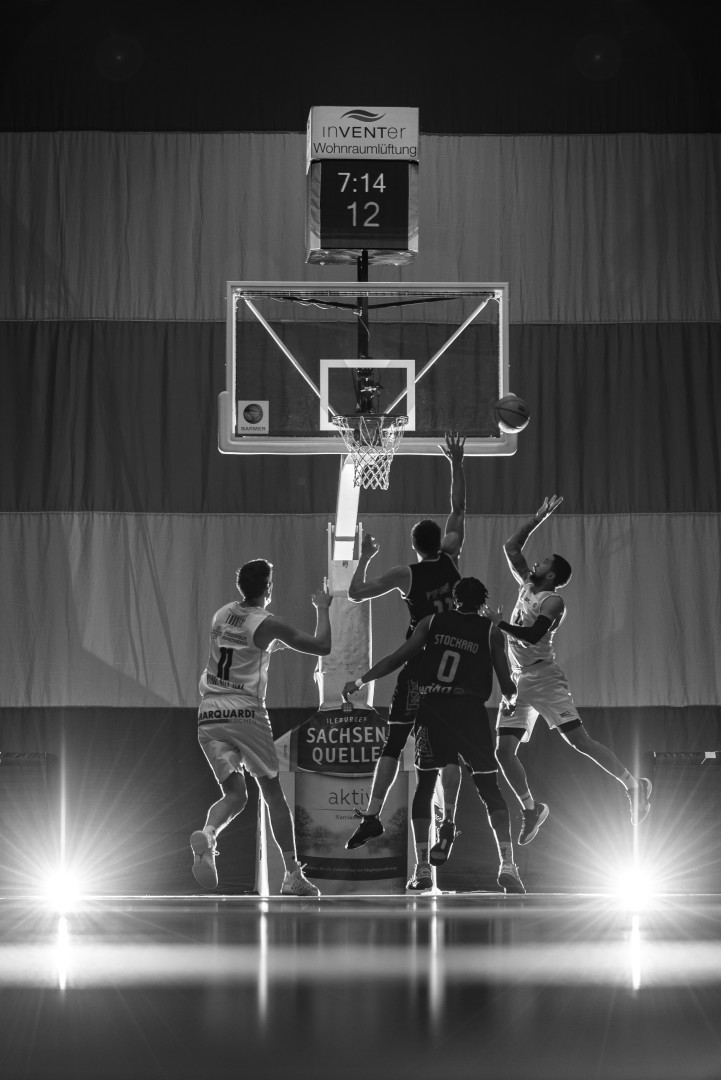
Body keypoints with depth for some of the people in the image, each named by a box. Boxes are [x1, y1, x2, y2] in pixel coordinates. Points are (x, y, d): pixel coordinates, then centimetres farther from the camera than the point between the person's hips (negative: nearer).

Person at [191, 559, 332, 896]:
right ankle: (293, 875, 9)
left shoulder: (221, 615, 11)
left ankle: (206, 835, -24)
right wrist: (323, 609, 14)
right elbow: (323, 647, -1)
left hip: (209, 714, 4)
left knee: (235, 794, 8)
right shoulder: (268, 624, -6)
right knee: (274, 796, 8)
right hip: (245, 713, -4)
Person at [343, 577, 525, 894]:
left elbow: (398, 658, 6)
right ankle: (507, 865, -8)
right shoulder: (491, 632, 7)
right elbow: (507, 686, 5)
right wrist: (509, 699, 28)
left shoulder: (432, 623, 10)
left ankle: (422, 869, 6)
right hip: (470, 710, -1)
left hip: (432, 709, 1)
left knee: (424, 788, 13)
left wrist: (359, 681, 15)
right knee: (490, 791, 4)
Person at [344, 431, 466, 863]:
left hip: (418, 664, -2)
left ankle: (373, 815, -2)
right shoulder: (451, 558, -2)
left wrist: (366, 556, 9)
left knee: (394, 742, 4)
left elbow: (356, 592, -4)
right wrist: (457, 463, 11)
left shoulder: (406, 574, -8)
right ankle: (448, 823, -7)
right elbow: (459, 508, 9)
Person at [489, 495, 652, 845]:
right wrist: (537, 519, 10)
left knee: (580, 742, -11)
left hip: (544, 678, -8)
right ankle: (531, 809, 13)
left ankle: (633, 785, -5)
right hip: (519, 681, 8)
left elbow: (532, 635, -25)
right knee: (504, 751, 1)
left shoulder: (553, 602, -11)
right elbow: (510, 547, 16)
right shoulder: (526, 585, 11)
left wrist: (500, 624, -18)